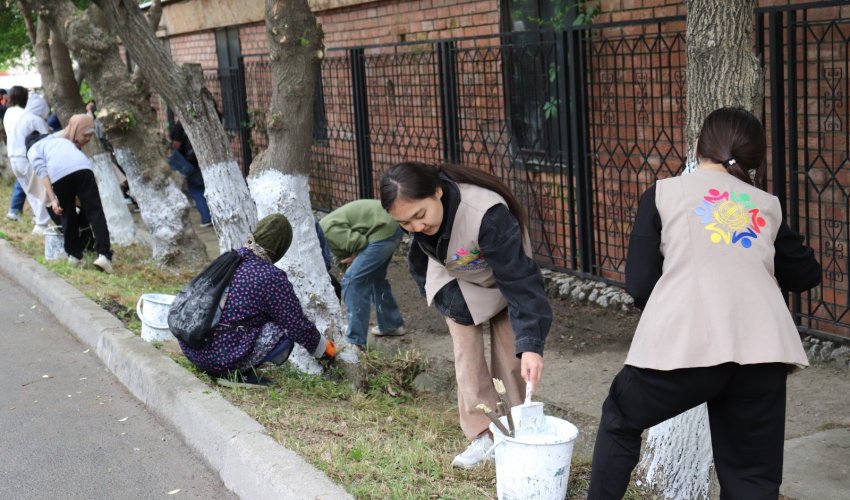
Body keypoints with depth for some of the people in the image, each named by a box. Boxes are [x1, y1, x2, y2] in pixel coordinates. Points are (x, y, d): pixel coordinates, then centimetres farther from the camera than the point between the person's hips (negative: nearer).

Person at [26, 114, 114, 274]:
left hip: (58, 174, -1)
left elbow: (42, 171, 9)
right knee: (95, 211, -1)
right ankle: (103, 254, -13)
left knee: (68, 215, 17)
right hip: (82, 168, 2)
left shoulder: (33, 148, 26)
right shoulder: (61, 140, 42)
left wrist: (52, 199, 2)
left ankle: (74, 254, 24)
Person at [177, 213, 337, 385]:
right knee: (285, 330, -1)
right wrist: (324, 347, 14)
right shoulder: (272, 277, -14)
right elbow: (297, 325, -6)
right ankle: (238, 373, -6)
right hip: (221, 358, -8)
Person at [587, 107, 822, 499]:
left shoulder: (663, 193, 12)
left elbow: (639, 285, 8)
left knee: (621, 418, 25)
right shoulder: (767, 205, 20)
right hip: (762, 348, 3)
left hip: (685, 344, -2)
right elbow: (807, 274, 28)